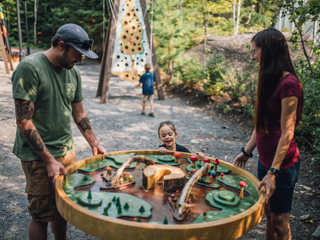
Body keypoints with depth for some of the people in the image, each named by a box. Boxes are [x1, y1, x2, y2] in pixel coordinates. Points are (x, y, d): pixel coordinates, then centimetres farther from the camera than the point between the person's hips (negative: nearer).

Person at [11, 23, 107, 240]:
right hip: (38, 156, -6)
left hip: (67, 150, 6)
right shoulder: (30, 68, -16)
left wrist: (95, 144, 10)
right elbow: (24, 121, -18)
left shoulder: (73, 71, 6)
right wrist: (49, 161, -18)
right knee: (42, 215, 6)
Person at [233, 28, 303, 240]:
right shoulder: (270, 81, 8)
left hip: (282, 164, -8)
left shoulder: (288, 84, -20)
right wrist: (247, 152, 15)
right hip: (265, 160, 8)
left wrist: (273, 172, -22)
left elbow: (287, 133, -22)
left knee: (279, 220, 8)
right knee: (269, 213, 20)